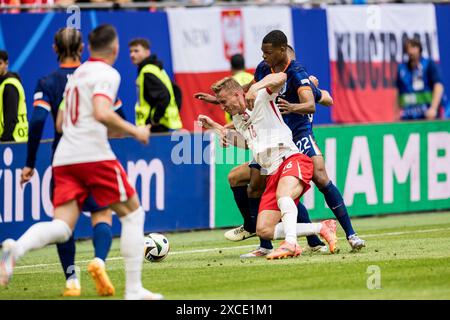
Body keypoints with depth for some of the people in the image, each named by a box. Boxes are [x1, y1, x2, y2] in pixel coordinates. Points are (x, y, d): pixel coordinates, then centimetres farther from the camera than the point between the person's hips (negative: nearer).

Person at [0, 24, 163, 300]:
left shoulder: (77, 74, 23)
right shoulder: (107, 74, -2)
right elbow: (102, 113, -20)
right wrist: (134, 131, -8)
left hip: (64, 157, 7)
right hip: (95, 154, -7)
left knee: (62, 227, -3)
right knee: (133, 213, 9)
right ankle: (134, 290, 5)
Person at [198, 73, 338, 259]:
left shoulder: (262, 99, 1)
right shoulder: (237, 120, 24)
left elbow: (281, 77, -15)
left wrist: (256, 87, -25)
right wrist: (215, 127, 40)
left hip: (291, 159, -8)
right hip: (272, 173, 8)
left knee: (282, 195, -41)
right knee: (264, 231, -8)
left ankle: (290, 244, -55)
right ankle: (321, 228, -2)